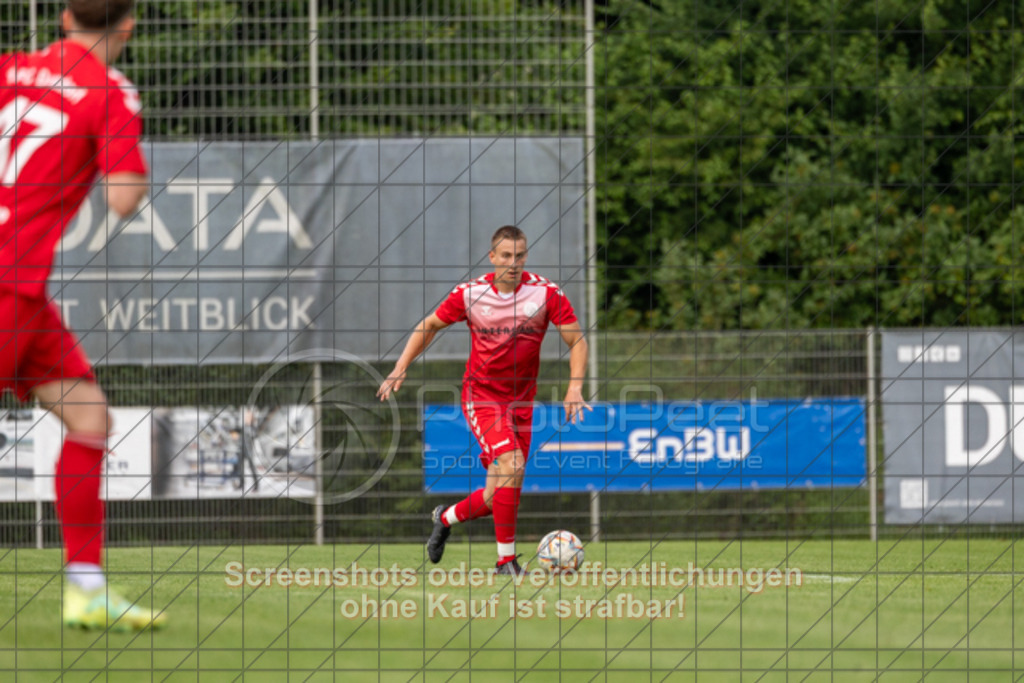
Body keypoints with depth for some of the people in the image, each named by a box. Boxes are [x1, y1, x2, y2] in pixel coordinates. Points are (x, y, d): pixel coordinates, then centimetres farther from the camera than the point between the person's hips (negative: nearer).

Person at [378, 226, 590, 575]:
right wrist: (401, 367, -1)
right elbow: (430, 326, 8)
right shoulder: (471, 294, -7)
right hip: (481, 396, -3)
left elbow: (577, 341, -3)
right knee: (511, 466, -26)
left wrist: (575, 387, -17)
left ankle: (446, 518, 36)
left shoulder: (545, 293, -8)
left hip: (521, 401, 3)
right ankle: (506, 558, -17)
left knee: (498, 496, 3)